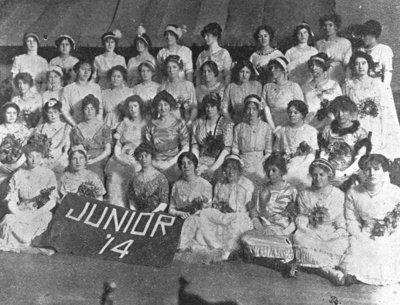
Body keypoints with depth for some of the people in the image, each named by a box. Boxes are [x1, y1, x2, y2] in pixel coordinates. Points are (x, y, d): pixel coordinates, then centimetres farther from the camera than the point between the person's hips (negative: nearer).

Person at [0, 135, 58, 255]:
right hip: (21, 212, 1)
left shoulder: (49, 174, 2)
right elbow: (11, 200, 4)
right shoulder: (18, 175, 7)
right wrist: (17, 213, -15)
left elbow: (52, 202, -3)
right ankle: (27, 247, -23)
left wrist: (34, 214, -17)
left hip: (41, 213, -1)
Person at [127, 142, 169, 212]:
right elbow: (131, 200, 12)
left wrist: (151, 214, -13)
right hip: (138, 215, 3)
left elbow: (164, 203, -3)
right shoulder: (134, 179, 10)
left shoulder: (161, 178, 0)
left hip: (156, 215, -3)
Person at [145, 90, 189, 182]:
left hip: (174, 161, -1)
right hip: (157, 163, 1)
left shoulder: (179, 124, 6)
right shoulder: (152, 125, 11)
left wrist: (172, 161, -9)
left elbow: (185, 147, 2)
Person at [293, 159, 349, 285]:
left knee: (342, 241, -34)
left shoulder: (338, 194, 4)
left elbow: (340, 218, 4)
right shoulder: (304, 194, 7)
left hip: (332, 233, -1)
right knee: (299, 237, -33)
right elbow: (302, 216, 7)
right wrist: (302, 227, -12)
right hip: (311, 231, 1)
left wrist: (340, 230, -13)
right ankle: (328, 270, -35)